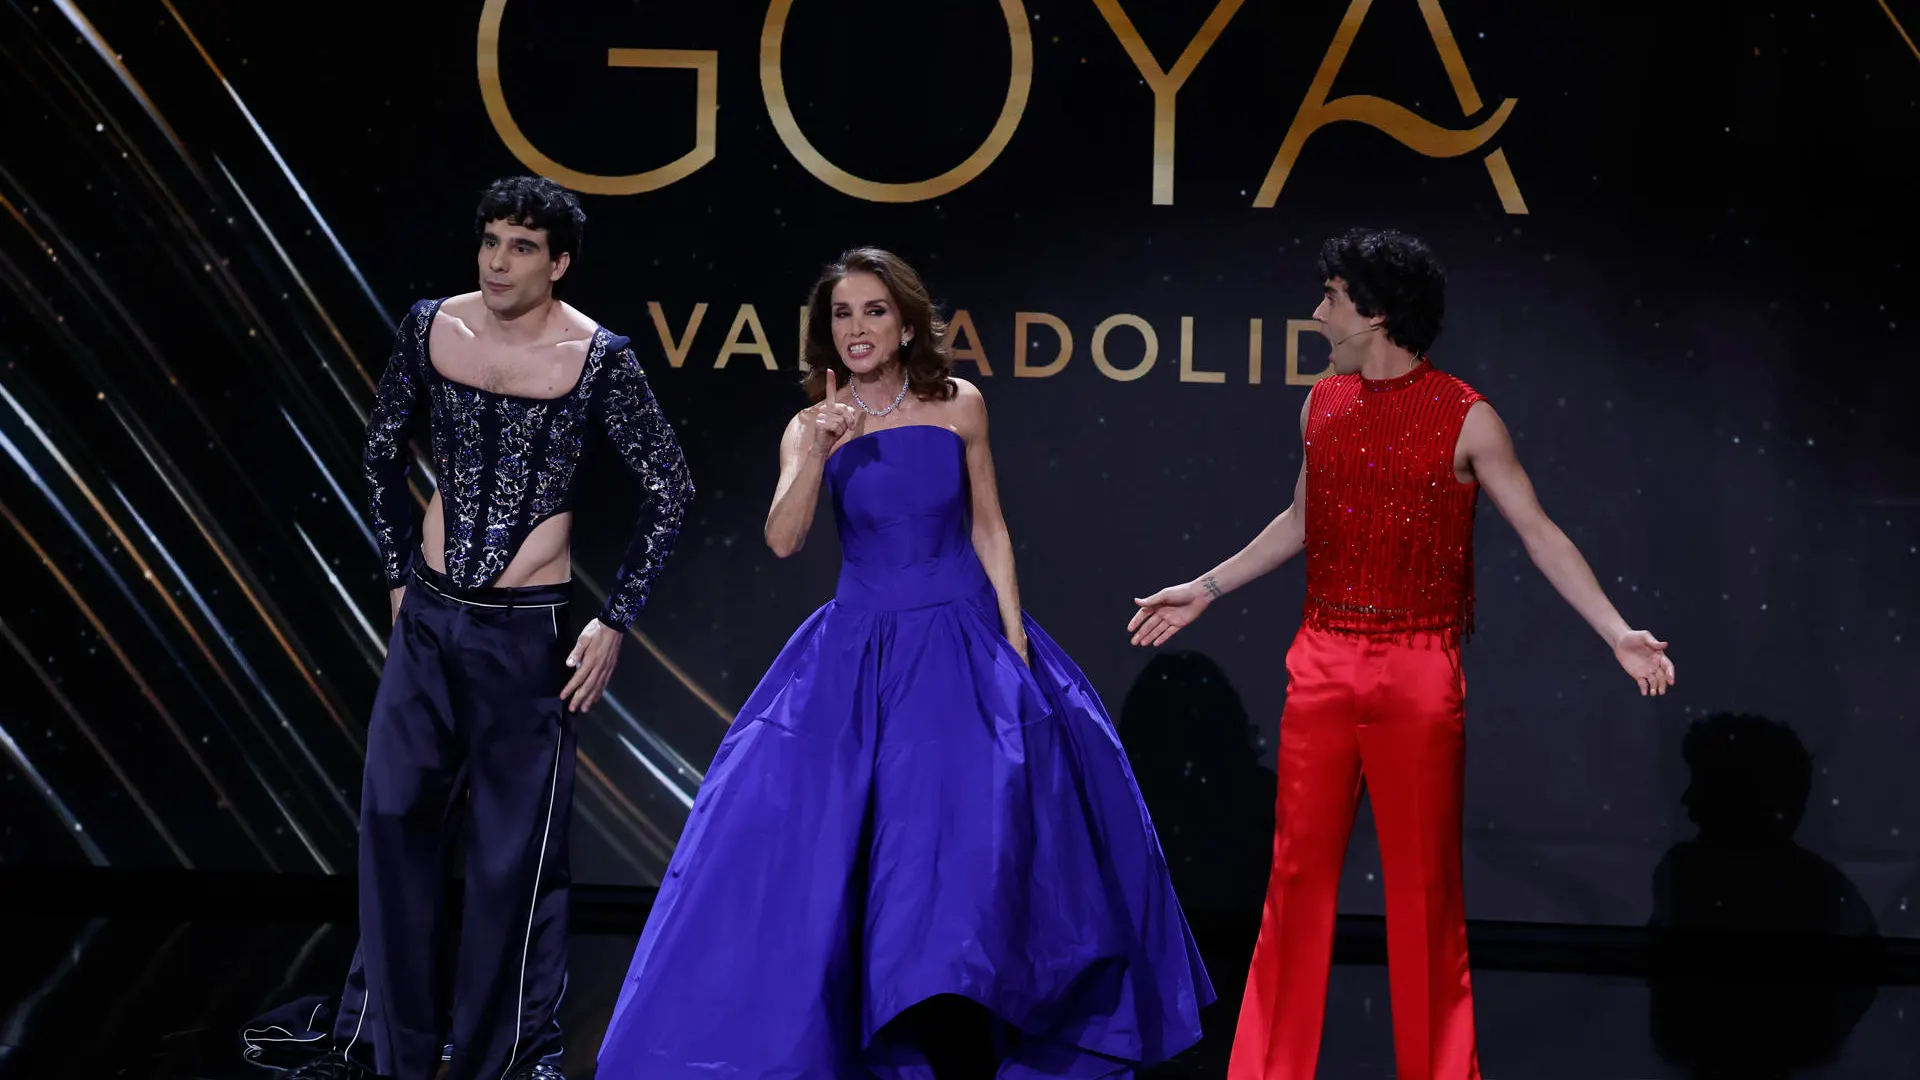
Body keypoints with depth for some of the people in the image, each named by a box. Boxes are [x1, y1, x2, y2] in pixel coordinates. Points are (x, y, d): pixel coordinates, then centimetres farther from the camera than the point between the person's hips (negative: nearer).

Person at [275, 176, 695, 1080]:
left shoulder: (597, 358, -10)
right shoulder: (432, 327, -1)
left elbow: (670, 488, -3)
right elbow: (383, 448, 14)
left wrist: (616, 620, -5)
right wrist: (400, 574, 10)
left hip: (526, 633, -3)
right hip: (427, 620, 3)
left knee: (517, 849, 3)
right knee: (394, 821, 6)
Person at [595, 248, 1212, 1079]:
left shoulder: (957, 406, 0)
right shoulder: (811, 427, 0)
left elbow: (988, 529, 6)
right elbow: (782, 541, -12)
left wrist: (1014, 640, -1)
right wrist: (822, 450, -24)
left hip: (960, 644, -1)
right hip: (859, 653, 1)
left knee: (972, 837, -7)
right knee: (818, 840, -3)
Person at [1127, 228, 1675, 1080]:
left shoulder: (1465, 419, -6)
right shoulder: (1323, 405, 8)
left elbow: (1540, 534, -4)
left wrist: (1617, 633, -11)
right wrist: (1205, 589, 25)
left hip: (1418, 673, -4)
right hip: (1322, 665, 4)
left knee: (1424, 880, 3)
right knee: (1299, 869, 5)